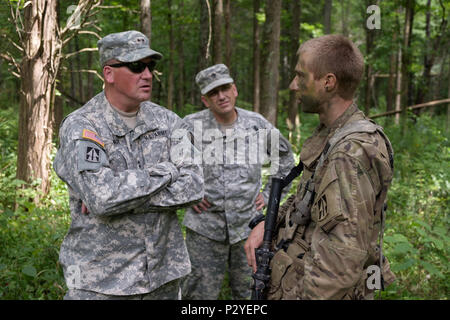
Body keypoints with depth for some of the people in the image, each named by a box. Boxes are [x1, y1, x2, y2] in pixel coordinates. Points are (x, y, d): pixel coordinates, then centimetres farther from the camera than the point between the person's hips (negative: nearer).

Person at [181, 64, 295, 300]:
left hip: (248, 225, 2)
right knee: (201, 292, 4)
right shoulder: (191, 126, -7)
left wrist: (269, 194, 10)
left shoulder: (257, 125, 1)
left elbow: (285, 158, 18)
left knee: (249, 292, 12)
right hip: (205, 228, -2)